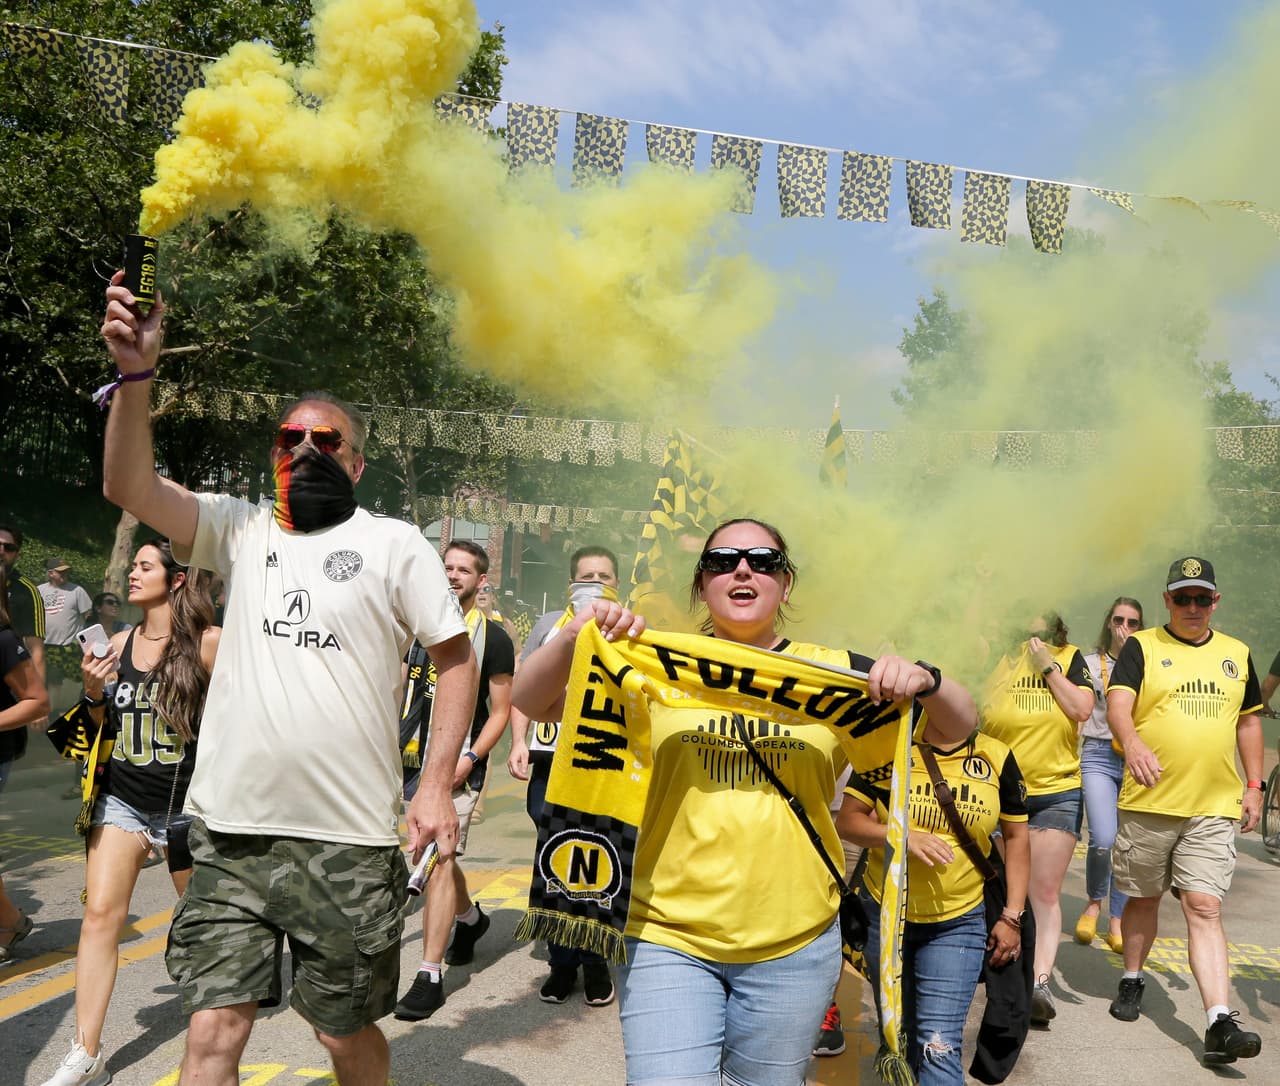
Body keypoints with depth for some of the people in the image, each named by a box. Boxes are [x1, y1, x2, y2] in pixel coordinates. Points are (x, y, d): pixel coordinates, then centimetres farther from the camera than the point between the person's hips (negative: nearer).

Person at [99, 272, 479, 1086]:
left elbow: (457, 658, 0)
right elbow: (128, 486, -2)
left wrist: (438, 787, -9)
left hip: (350, 842, -2)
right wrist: (137, 374, -15)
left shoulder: (395, 544, 2)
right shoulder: (241, 530, 10)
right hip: (232, 831, 2)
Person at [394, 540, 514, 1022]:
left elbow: (500, 711, -2)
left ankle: (429, 977, -9)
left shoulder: (493, 638, -3)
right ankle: (469, 917, 46)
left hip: (461, 760, -5)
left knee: (440, 858, -12)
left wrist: (470, 758, -14)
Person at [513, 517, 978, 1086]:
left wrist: (924, 680, -16)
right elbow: (531, 703, 0)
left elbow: (957, 728, 5)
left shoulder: (835, 674, 3)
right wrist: (573, 637, -19)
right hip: (667, 939, -1)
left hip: (794, 945, 2)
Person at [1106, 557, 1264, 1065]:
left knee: (1205, 907, -6)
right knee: (1143, 898, 12)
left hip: (1214, 807, 1)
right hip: (1148, 801, -1)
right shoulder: (1141, 647, 0)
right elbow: (1117, 703, -15)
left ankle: (1219, 1024, -9)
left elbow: (1249, 721, 19)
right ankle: (1132, 981, 33)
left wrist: (1254, 786, 12)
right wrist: (1133, 743, -35)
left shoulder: (1236, 654, 12)